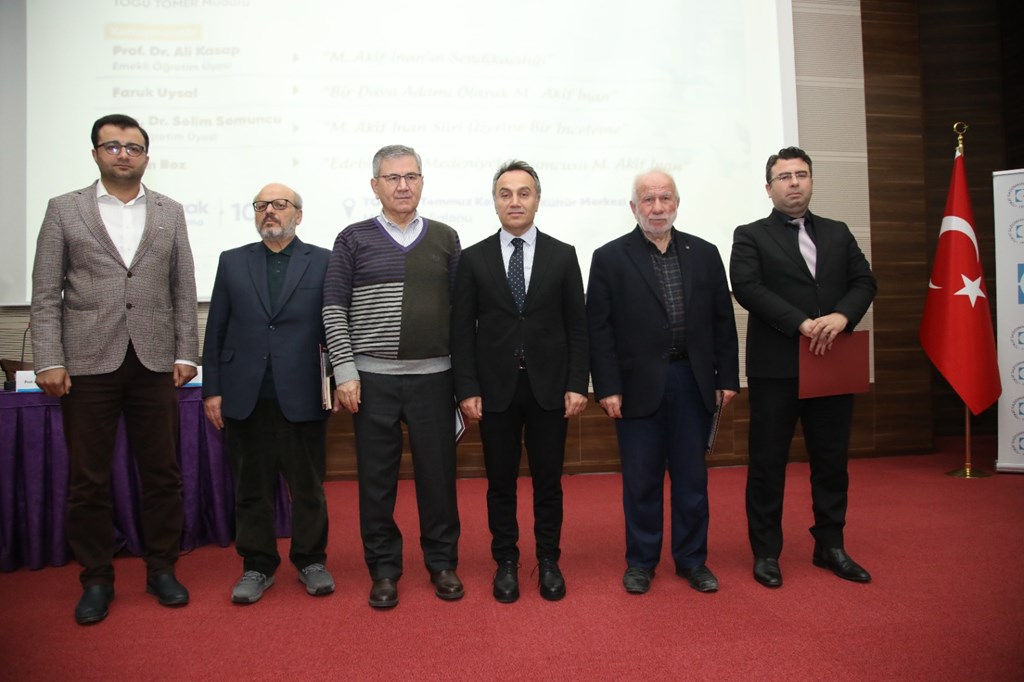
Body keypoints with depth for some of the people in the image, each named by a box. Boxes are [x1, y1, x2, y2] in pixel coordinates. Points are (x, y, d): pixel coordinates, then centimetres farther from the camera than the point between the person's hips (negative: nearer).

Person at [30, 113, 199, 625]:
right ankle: (96, 580, 21)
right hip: (88, 364, -1)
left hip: (154, 362, 1)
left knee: (162, 473, 7)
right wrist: (49, 361, -6)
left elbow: (184, 290, 8)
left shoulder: (170, 213, 10)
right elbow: (46, 294, 2)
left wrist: (186, 353, 1)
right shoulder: (64, 210, 6)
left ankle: (161, 569, 22)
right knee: (88, 479, 6)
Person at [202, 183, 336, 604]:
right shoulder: (232, 262, 11)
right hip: (245, 398, 2)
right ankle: (257, 565, 25)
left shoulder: (323, 262, 4)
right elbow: (216, 330, 9)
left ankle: (311, 561, 24)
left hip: (302, 397, -2)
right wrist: (212, 389, 4)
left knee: (308, 487, 7)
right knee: (251, 488, 10)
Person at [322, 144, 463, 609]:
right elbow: (334, 309, 2)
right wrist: (345, 371, -5)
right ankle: (384, 569, 22)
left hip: (433, 378, 1)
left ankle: (442, 563, 25)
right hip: (373, 379, -1)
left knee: (438, 474, 7)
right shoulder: (354, 240, 3)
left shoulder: (445, 238, 7)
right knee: (376, 478, 6)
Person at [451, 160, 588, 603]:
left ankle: (548, 561, 26)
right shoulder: (473, 258, 3)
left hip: (549, 387, 0)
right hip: (496, 389, 0)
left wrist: (577, 384, -4)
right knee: (500, 482, 9)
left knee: (548, 480, 10)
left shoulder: (562, 255, 4)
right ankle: (506, 562, 25)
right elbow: (463, 329, 1)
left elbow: (577, 325, 3)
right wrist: (467, 389, -6)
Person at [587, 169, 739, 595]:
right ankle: (640, 561, 24)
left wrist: (727, 378, 4)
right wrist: (607, 387, -10)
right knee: (641, 480, 8)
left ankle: (692, 559, 28)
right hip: (638, 386, -2)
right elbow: (599, 328, -4)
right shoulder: (610, 258, -1)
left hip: (693, 384, 3)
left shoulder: (704, 253, 8)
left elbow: (723, 321, 9)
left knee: (692, 478, 12)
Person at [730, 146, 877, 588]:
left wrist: (842, 316, -15)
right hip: (776, 368, -4)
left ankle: (830, 546, 28)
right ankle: (766, 552, 17)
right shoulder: (751, 236, 1)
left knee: (832, 460, 12)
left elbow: (864, 281, 6)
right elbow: (747, 287, -13)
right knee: (768, 463, 4)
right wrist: (801, 323, -20)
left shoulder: (838, 234, 15)